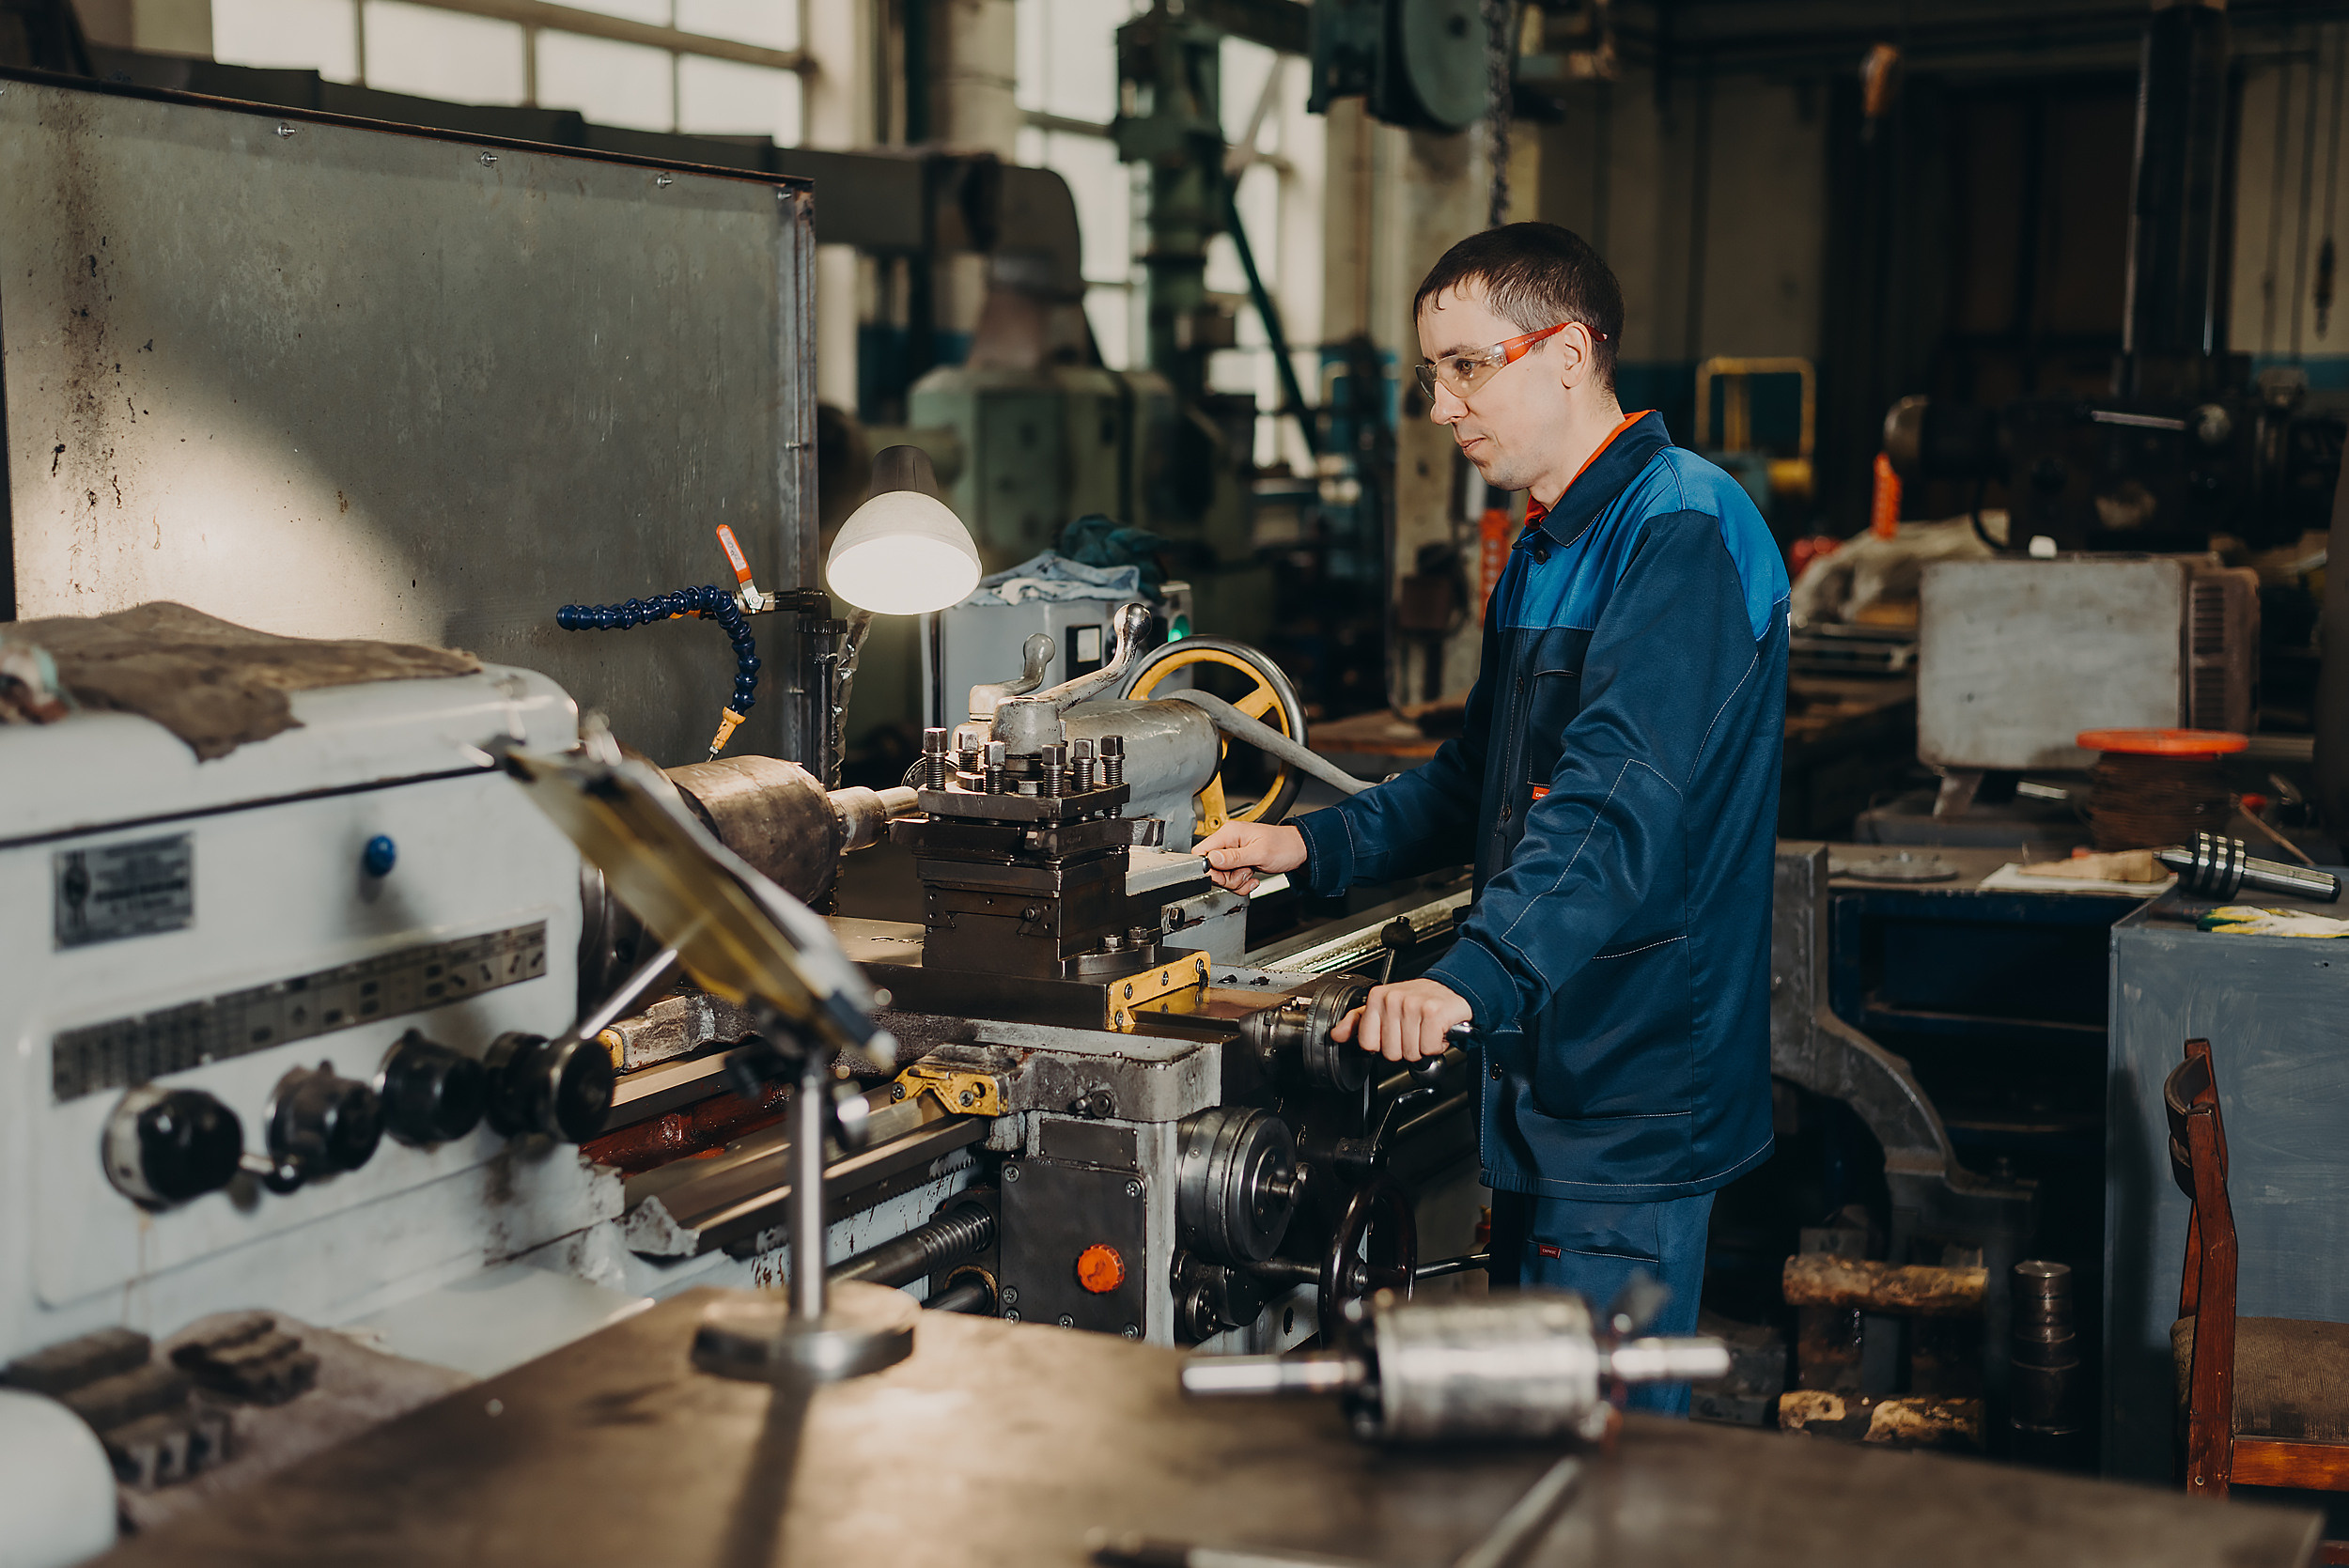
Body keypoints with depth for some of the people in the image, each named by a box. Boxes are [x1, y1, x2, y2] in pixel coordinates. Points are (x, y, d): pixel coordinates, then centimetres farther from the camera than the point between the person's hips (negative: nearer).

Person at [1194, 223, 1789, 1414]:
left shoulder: (1682, 530, -17)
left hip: (1633, 1093, -10)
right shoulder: (1545, 553, 17)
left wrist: (1473, 980, -39)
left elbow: (1621, 802, -29)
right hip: (1543, 1085, 10)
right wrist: (1310, 846, 12)